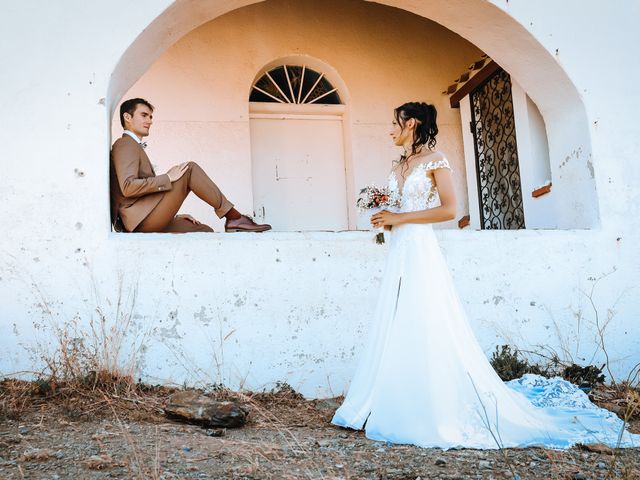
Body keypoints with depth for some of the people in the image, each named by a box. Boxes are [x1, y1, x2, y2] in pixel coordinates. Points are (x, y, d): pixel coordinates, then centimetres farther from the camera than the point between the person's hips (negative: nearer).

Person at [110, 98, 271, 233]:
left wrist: (175, 215, 18)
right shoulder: (126, 144, -3)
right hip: (142, 219, -10)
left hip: (145, 223, 10)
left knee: (204, 231, 4)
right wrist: (168, 178, -15)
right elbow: (128, 187, -20)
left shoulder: (134, 147, 29)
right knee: (190, 169, -13)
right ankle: (233, 217, -13)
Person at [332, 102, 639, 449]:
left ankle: (444, 415, 1)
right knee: (395, 330, 4)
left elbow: (449, 209, -12)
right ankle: (401, 410, 10)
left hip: (421, 249, -8)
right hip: (398, 250, 8)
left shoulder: (434, 160, -3)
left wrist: (399, 218, -12)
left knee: (428, 330, -8)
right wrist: (384, 218, 4)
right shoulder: (399, 166, 18)